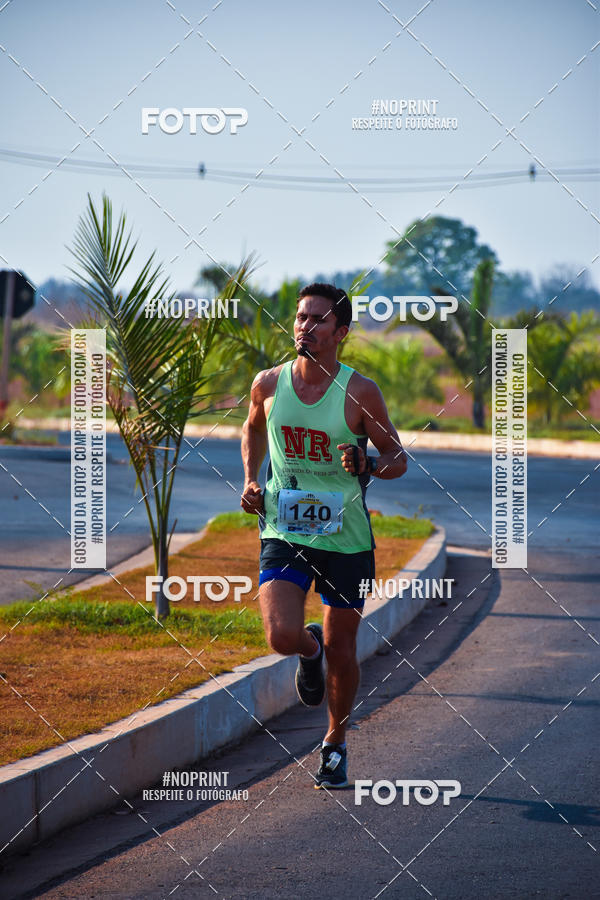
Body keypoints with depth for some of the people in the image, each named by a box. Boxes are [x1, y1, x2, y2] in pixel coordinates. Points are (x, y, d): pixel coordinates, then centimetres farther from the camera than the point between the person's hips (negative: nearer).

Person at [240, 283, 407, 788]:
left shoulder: (360, 392, -10)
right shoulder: (269, 384, -2)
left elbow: (398, 458, -3)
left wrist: (366, 465, -24)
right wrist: (251, 480, 6)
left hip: (345, 537, -1)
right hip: (284, 533, 1)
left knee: (341, 650, 8)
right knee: (282, 638, -19)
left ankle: (336, 745, 32)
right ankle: (309, 649, 21)